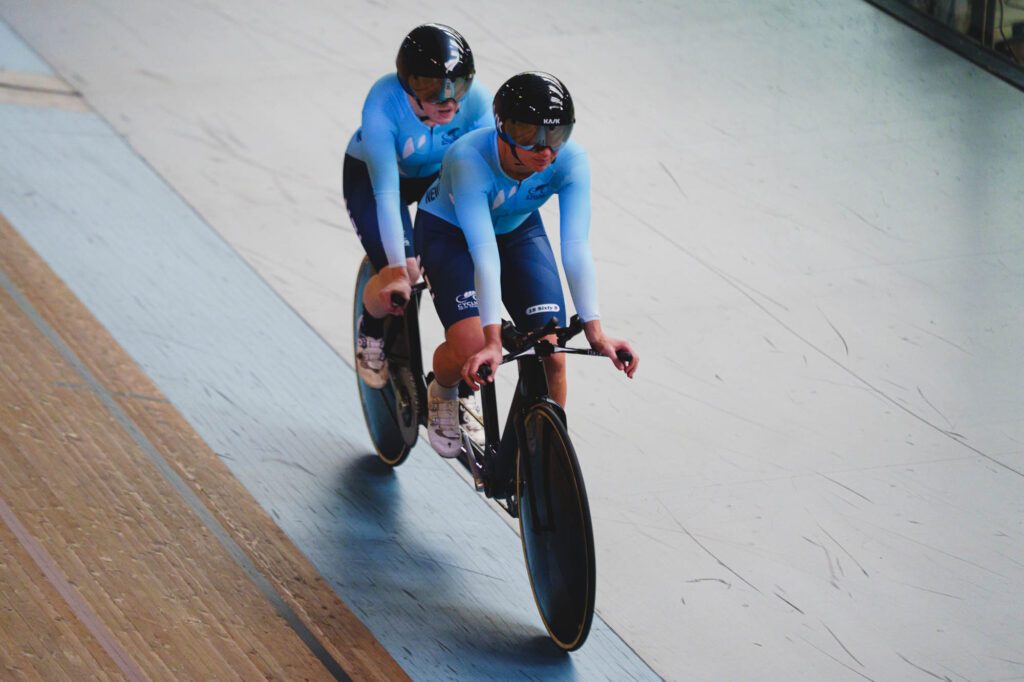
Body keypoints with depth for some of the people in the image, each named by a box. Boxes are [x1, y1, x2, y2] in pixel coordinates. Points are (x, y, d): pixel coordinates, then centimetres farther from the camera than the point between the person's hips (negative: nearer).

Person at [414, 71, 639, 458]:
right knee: (469, 348, -23)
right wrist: (492, 341, -51)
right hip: (449, 232, -3)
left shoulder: (570, 160, -30)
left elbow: (576, 247, -34)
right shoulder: (468, 158, -39)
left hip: (519, 230, 3)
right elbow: (484, 254, -45)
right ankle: (442, 394, 12)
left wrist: (594, 331, -43)